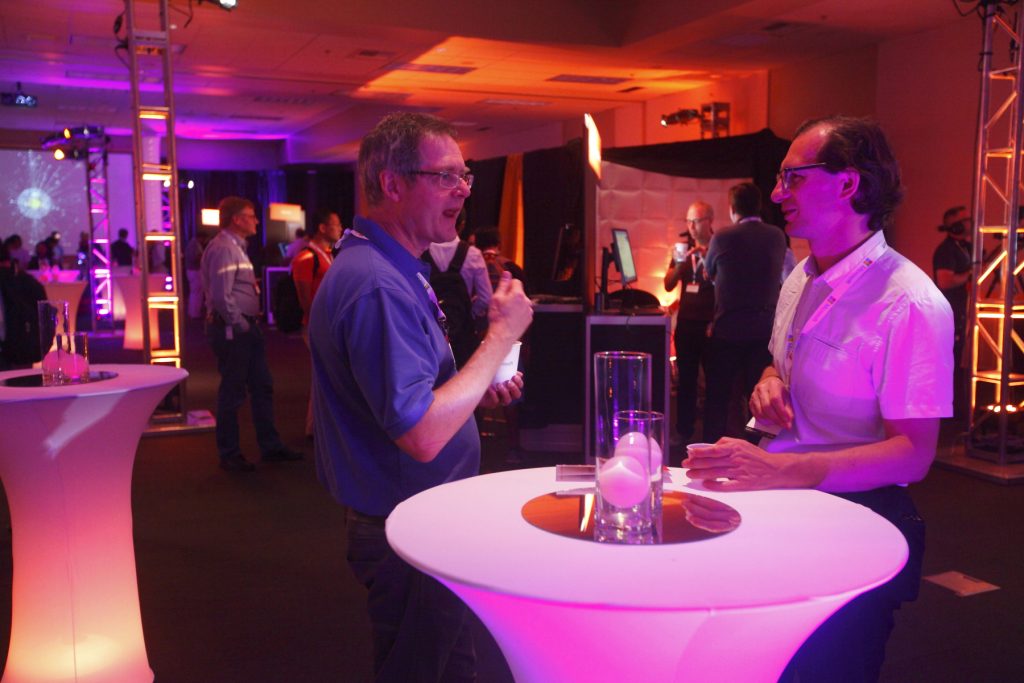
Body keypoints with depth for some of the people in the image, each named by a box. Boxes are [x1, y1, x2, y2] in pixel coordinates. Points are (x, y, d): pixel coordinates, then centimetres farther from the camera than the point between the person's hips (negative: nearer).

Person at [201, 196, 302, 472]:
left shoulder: (237, 247, 17)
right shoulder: (223, 248, -16)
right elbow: (221, 297, -24)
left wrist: (251, 311, 11)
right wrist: (240, 325, -17)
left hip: (245, 327, 10)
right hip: (232, 329, -10)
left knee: (262, 386, 14)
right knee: (232, 392, 0)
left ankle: (270, 446, 23)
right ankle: (229, 455, 13)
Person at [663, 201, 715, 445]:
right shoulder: (684, 249, 12)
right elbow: (668, 285, 10)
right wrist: (679, 263, -8)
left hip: (711, 325, -5)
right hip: (686, 324, 5)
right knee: (686, 381, 9)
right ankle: (684, 434, 17)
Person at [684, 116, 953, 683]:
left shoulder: (908, 304, -17)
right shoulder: (799, 281, 9)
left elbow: (913, 453, -20)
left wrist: (780, 470, -32)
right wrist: (768, 385, 1)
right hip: (782, 502, 7)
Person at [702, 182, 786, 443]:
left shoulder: (722, 237, -8)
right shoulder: (777, 236, 1)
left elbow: (709, 273, 10)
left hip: (728, 330, -2)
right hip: (765, 330, 3)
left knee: (718, 397, 9)